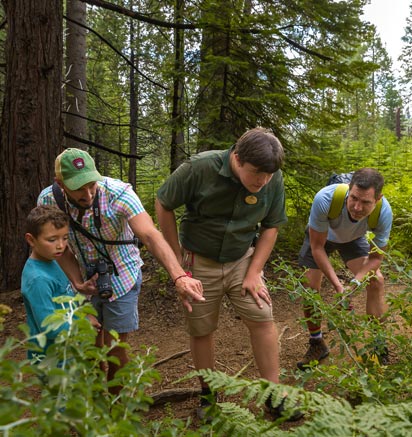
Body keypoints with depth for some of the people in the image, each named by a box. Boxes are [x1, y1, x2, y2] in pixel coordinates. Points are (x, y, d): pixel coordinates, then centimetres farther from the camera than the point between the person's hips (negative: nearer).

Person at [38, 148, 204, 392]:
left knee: (115, 350, 5)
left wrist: (179, 277, -57)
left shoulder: (119, 194, -30)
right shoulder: (48, 200, -18)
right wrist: (77, 283, -20)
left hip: (120, 277, -3)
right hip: (84, 279, 3)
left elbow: (150, 235, -44)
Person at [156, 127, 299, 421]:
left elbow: (271, 227, -2)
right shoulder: (200, 168, -24)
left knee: (262, 319, -3)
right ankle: (208, 395, 28)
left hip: (242, 259, 2)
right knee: (201, 330, 6)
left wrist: (254, 273, -8)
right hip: (199, 261, -2)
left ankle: (274, 396, 14)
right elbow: (163, 205, -11)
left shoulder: (273, 179, -15)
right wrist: (177, 257, -7)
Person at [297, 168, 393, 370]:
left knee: (376, 281, -13)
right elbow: (317, 247, -30)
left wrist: (354, 283, -39)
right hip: (320, 236, -1)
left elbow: (376, 257, -21)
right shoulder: (325, 199, -43)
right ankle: (317, 344, 17)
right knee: (310, 287, -6)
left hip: (353, 239, 1)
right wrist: (338, 286, -37)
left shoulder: (384, 212, -35)